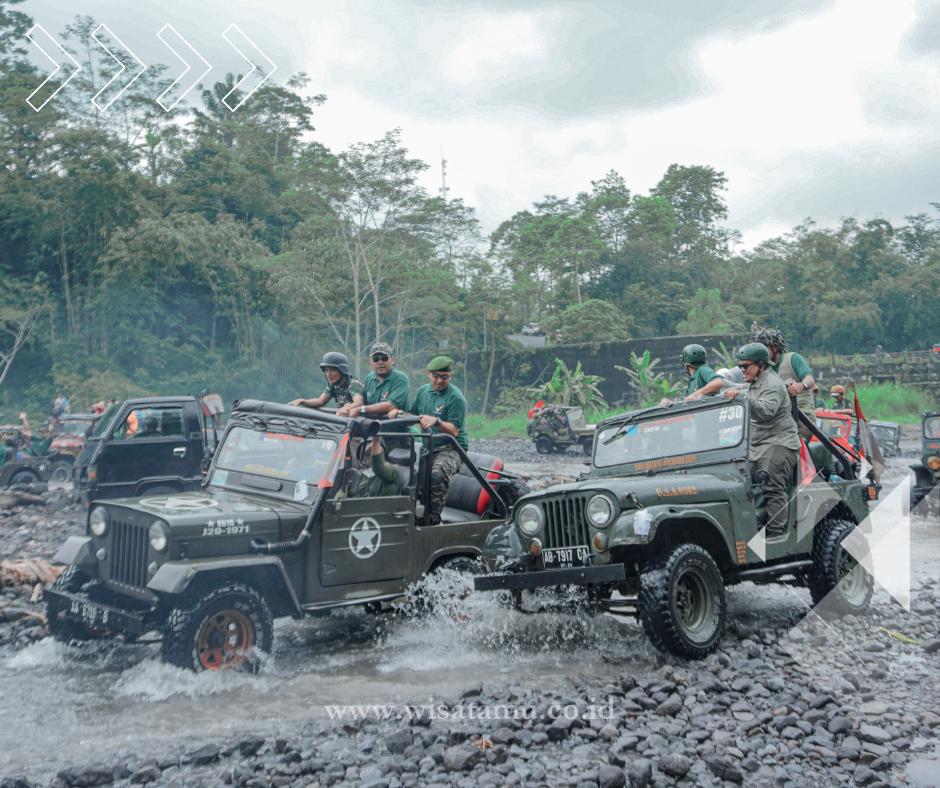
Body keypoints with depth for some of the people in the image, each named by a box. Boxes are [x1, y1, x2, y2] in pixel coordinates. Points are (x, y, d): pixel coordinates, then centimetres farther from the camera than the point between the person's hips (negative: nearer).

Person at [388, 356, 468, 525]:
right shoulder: (423, 390, 14)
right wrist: (399, 412, 2)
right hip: (428, 446, 7)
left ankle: (433, 519, -27)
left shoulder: (456, 397, -8)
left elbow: (454, 430, -14)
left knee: (437, 475, -35)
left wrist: (436, 421, -31)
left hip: (451, 448, -7)